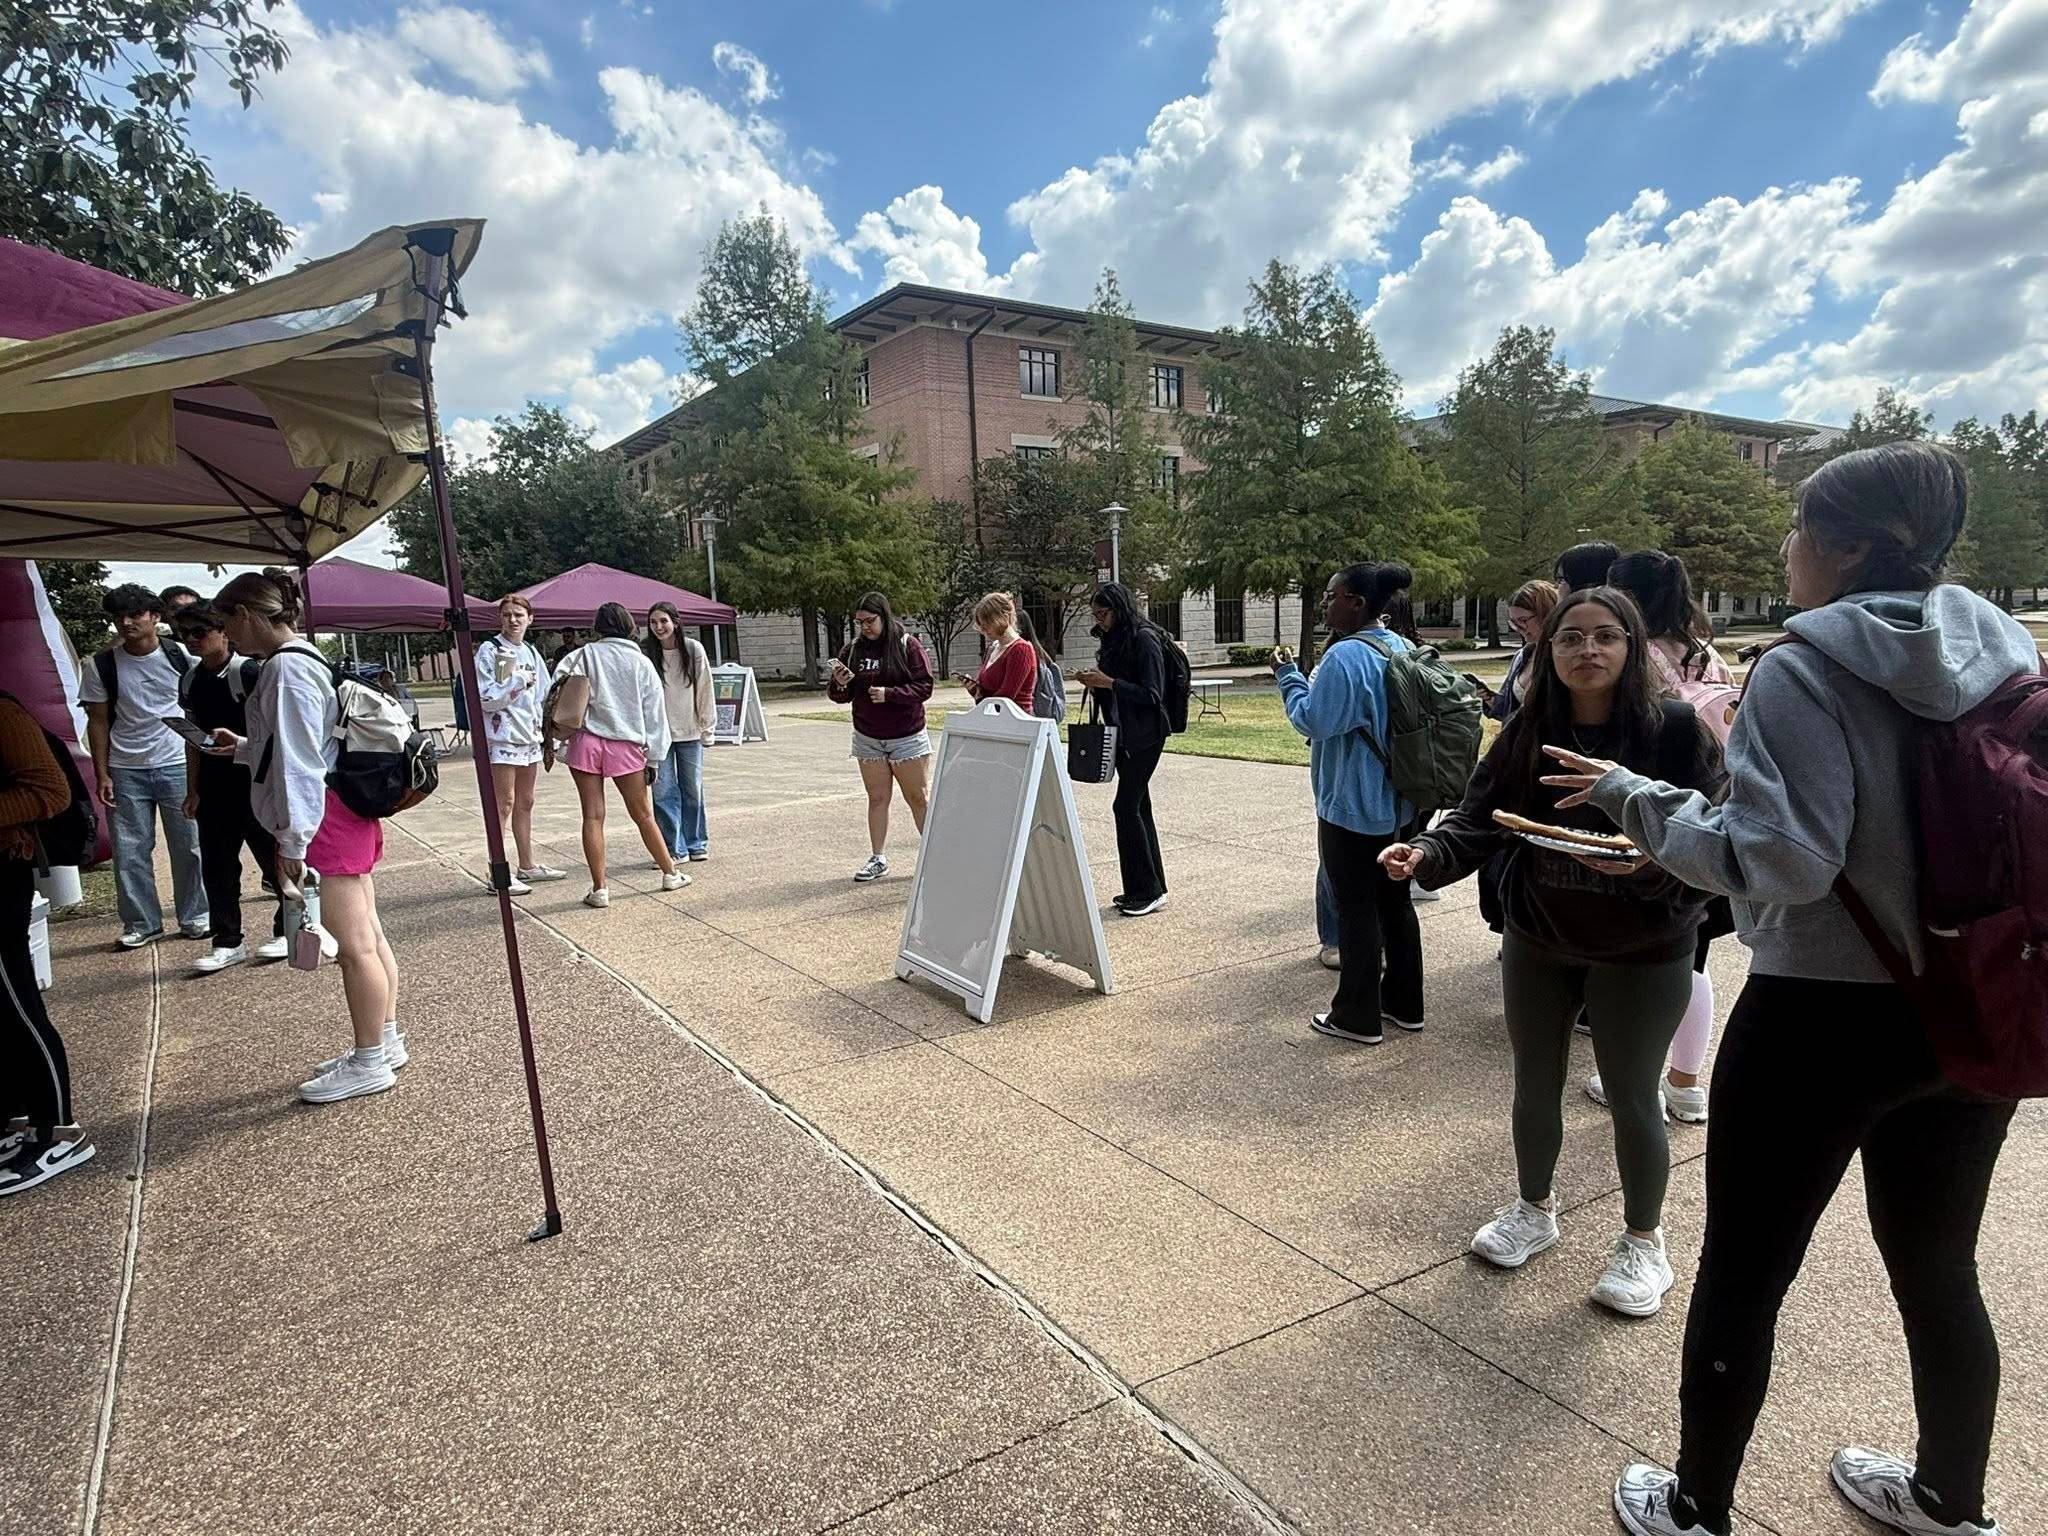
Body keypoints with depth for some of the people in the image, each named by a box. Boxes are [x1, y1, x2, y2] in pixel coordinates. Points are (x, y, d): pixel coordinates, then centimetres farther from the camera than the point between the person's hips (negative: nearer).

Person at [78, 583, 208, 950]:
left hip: (178, 766, -1)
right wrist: (102, 774, 0)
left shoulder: (180, 655, -2)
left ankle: (195, 917, 15)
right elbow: (98, 721, 5)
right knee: (130, 852, 5)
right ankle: (141, 924, 15)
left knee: (189, 846, 4)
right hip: (125, 772, 2)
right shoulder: (102, 666, 1)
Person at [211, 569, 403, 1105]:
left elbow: (299, 761, -19)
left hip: (326, 820, -10)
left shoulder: (286, 668, -15)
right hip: (350, 814, 10)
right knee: (367, 935, 15)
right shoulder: (306, 659, 16)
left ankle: (369, 1062, 8)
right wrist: (244, 747, 25)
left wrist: (292, 841, -17)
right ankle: (386, 1041, 26)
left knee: (354, 945, -2)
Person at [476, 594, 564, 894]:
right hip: (502, 737, -7)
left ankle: (527, 865, 23)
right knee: (504, 804, -8)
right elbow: (485, 698, -14)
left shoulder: (531, 652, 12)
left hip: (529, 737, 7)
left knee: (525, 803, 13)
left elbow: (543, 694, 19)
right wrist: (518, 681, -17)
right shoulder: (489, 650, -7)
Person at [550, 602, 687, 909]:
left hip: (586, 742, -1)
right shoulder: (642, 663, 6)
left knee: (593, 816, 3)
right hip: (626, 746, 1)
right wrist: (653, 757, 11)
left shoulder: (584, 655, 2)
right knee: (643, 816, 13)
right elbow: (654, 714, 6)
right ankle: (671, 874, 24)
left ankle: (599, 889, 4)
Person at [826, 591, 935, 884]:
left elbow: (924, 686, -13)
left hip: (907, 736, -4)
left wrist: (889, 693, -24)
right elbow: (838, 696, 7)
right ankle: (878, 859, 17)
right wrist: (840, 683, -15)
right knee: (877, 798, 10)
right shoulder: (852, 649, 3)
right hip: (868, 739, 4)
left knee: (917, 797, 3)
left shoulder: (908, 645, -8)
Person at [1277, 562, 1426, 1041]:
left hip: (1351, 807, -9)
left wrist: (1288, 676, -6)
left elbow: (1313, 721, -18)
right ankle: (1404, 1002, 27)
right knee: (1394, 899, 16)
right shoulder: (1401, 649, 8)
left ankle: (1358, 1016, 11)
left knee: (1355, 907, 1)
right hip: (1396, 802, 9)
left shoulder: (1345, 656, -21)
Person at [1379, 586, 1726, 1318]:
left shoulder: (1675, 729, -15)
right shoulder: (1527, 733, -5)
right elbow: (1479, 820, -9)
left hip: (1642, 951, -3)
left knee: (1630, 1096, 11)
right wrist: (1428, 852, -29)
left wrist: (1652, 859, -34)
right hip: (1537, 942, 4)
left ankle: (1643, 1241, 36)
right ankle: (1534, 1209, 43)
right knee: (1535, 1084, 17)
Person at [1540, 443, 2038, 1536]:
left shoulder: (1803, 672, -17)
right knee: (1938, 1269, 24)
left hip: (1823, 1018, -6)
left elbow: (1783, 860, -23)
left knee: (1742, 1278, 10)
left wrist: (1634, 798, -14)